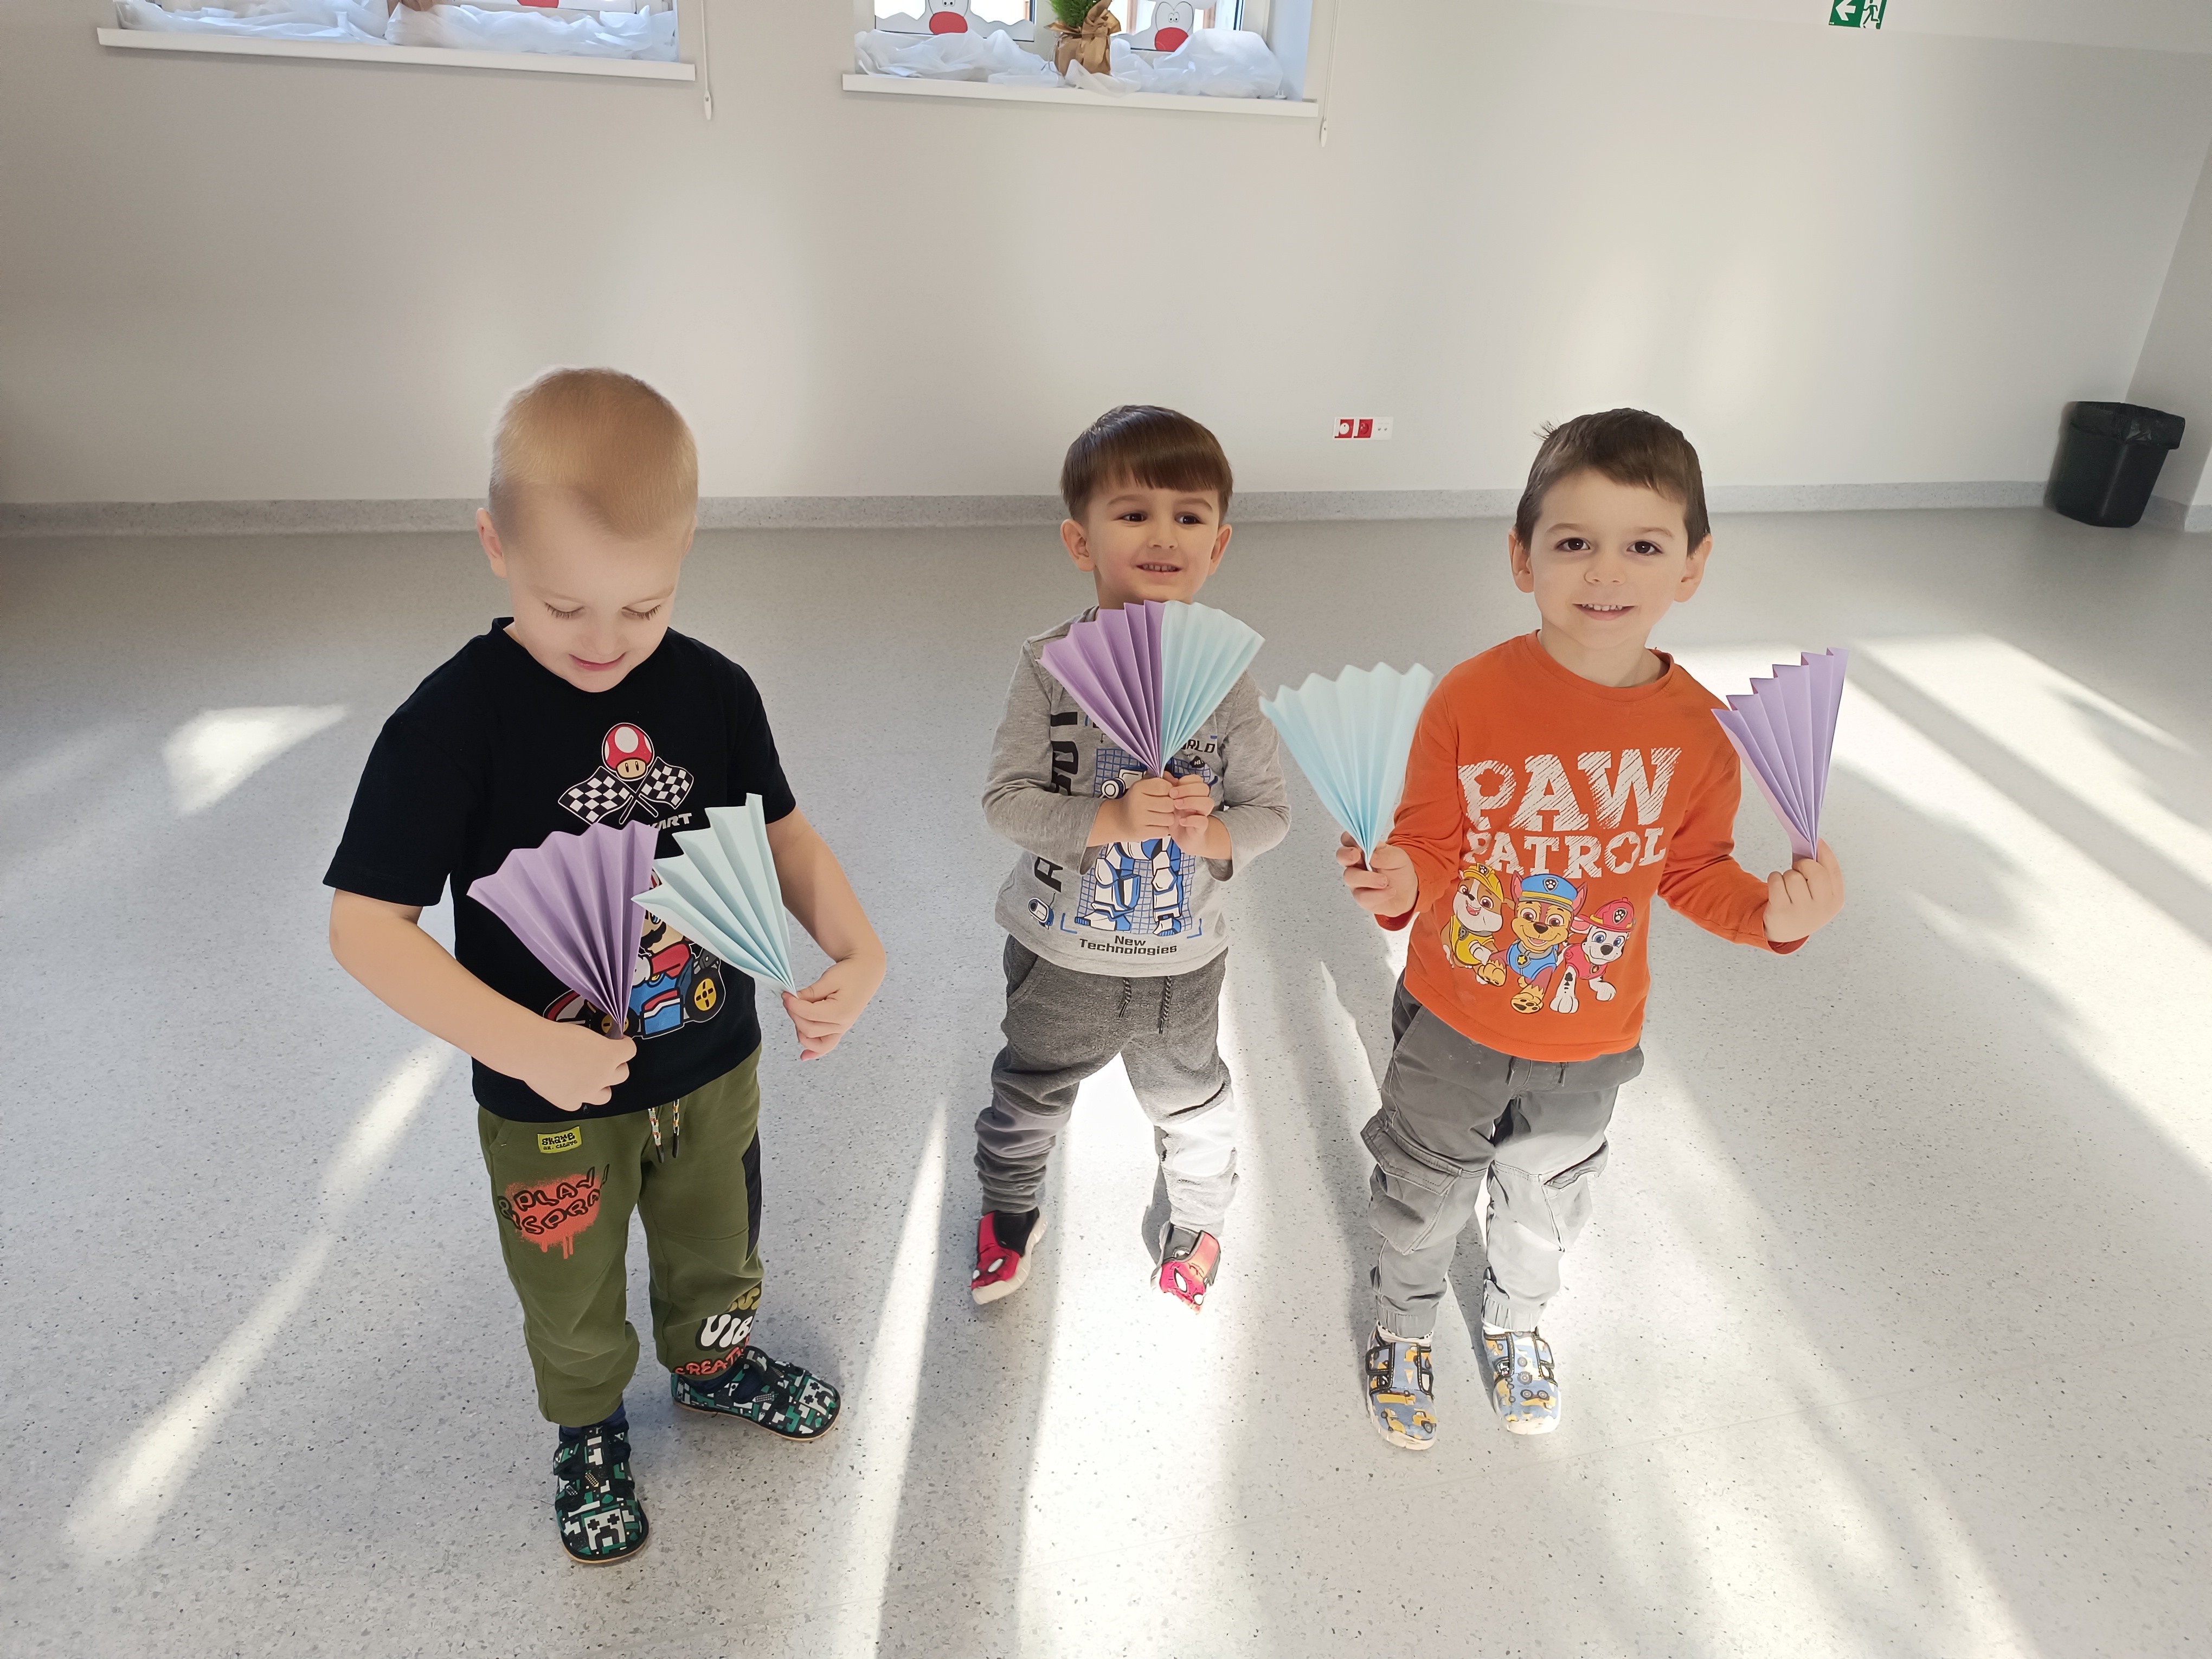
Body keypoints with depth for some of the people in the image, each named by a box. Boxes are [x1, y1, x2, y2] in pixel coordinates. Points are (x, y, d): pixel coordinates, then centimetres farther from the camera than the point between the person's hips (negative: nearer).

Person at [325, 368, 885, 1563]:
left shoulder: (712, 691, -13)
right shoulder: (453, 722, -25)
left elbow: (781, 836, 0)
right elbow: (365, 927, -23)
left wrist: (856, 952, -17)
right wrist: (527, 1045, -32)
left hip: (712, 1069, 3)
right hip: (549, 1103, -3)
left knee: (717, 1250, 29)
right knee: (573, 1301, 23)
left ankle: (708, 1361, 61)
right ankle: (589, 1428, 54)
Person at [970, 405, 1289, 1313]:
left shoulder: (1226, 673, -12)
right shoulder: (1049, 667, -16)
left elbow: (1270, 808, -7)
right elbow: (1007, 798, -17)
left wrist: (1212, 833, -27)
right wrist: (1111, 818, -31)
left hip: (1182, 958, 1)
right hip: (1060, 952, -1)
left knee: (1191, 1102, 23)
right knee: (1026, 1099, 22)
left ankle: (1196, 1222, 54)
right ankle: (1010, 1213, 53)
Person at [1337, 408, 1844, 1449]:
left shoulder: (1697, 730, -14)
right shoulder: (1471, 699, -23)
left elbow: (1694, 871, -2)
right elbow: (1430, 846, -14)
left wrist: (1773, 914, -20)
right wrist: (1400, 885, -35)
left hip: (1589, 1041, 3)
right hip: (1453, 1022, -2)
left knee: (1547, 1200, 28)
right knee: (1424, 1196, 21)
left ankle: (1517, 1321, 60)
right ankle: (1403, 1326, 52)